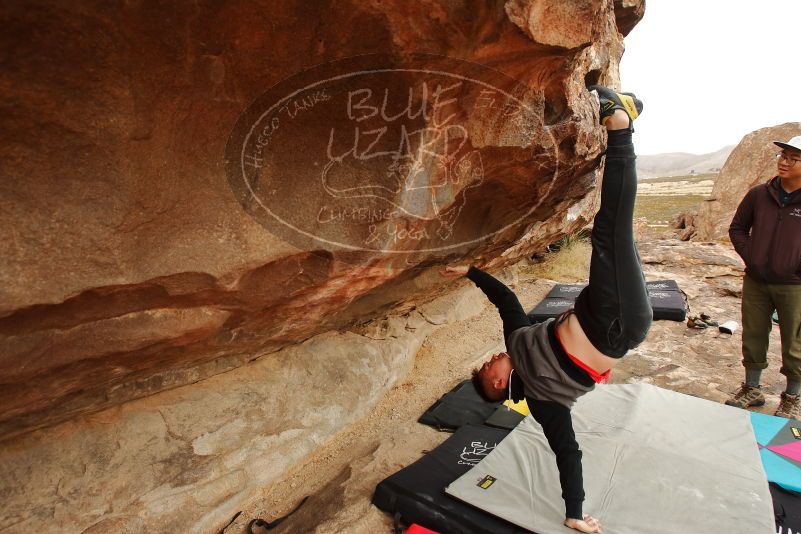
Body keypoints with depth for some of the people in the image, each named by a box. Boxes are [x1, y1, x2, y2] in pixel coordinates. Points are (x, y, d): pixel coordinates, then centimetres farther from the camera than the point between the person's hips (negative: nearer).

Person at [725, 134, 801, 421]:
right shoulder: (759, 194, 1)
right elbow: (737, 228, 11)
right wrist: (749, 255, -1)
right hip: (755, 283, 3)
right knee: (753, 338, 14)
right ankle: (752, 389, 31)